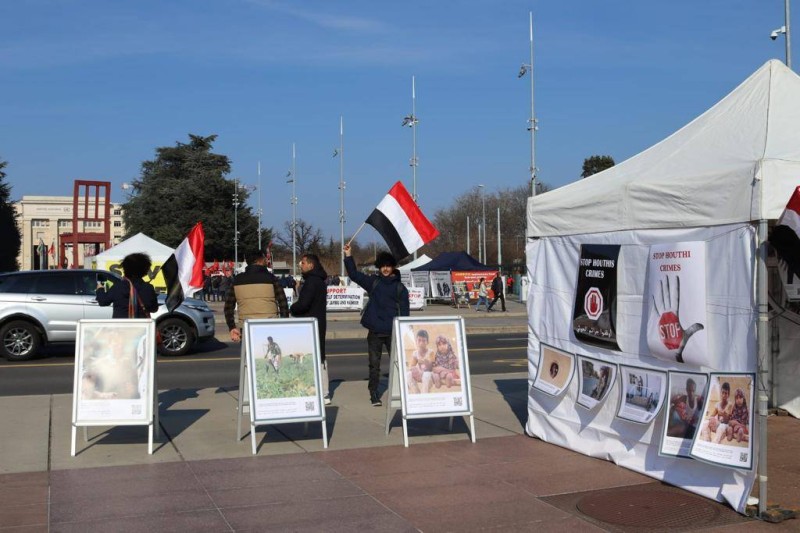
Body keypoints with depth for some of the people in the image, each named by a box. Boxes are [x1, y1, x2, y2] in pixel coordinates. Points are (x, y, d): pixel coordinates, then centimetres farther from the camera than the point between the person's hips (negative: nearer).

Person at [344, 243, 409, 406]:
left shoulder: (400, 288, 3)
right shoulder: (373, 282, 8)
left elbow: (404, 311, 1)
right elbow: (354, 274, 4)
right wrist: (348, 256, -5)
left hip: (393, 332, -1)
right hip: (374, 331, 1)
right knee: (374, 364, 5)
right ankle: (374, 394, 11)